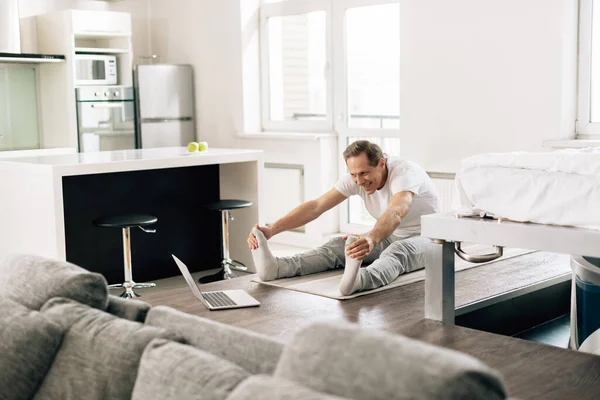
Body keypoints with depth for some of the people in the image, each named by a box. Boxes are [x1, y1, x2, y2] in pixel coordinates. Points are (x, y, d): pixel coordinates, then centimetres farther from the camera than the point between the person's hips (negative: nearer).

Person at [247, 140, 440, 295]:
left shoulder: (404, 172, -31)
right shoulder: (356, 177, -12)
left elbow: (395, 213, -50)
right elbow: (316, 206, -18)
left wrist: (371, 239, -71)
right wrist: (272, 229, -30)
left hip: (426, 239, -6)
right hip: (390, 237, 6)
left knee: (397, 251, -40)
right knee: (338, 245, -18)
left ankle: (356, 280, -71)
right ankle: (275, 267, -39)